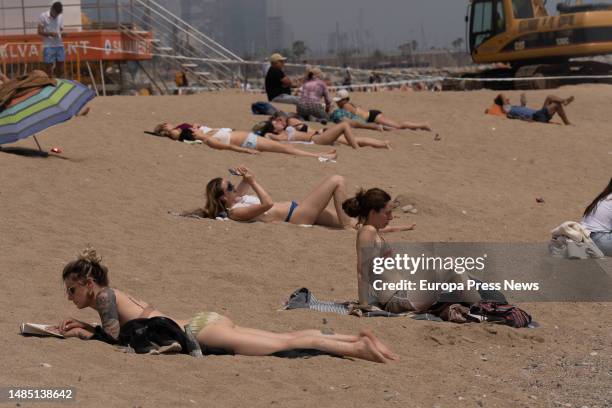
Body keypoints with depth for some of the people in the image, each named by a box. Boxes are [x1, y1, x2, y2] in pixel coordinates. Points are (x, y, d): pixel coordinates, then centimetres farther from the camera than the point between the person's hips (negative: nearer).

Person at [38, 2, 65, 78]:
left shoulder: (60, 17, 11)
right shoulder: (43, 16, -2)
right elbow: (40, 32, -5)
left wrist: (63, 33, -4)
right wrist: (50, 34, -20)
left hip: (59, 45, 5)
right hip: (48, 46, -5)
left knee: (61, 70, 6)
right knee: (48, 70, -3)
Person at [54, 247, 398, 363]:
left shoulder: (104, 297, -4)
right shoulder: (115, 294, 20)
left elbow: (116, 337, -13)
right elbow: (118, 327, 34)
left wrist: (83, 334, 0)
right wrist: (85, 326, 26)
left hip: (200, 332, -8)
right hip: (201, 324, 8)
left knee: (287, 343, -12)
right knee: (287, 338, 4)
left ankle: (358, 348, -15)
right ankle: (359, 339, 1)